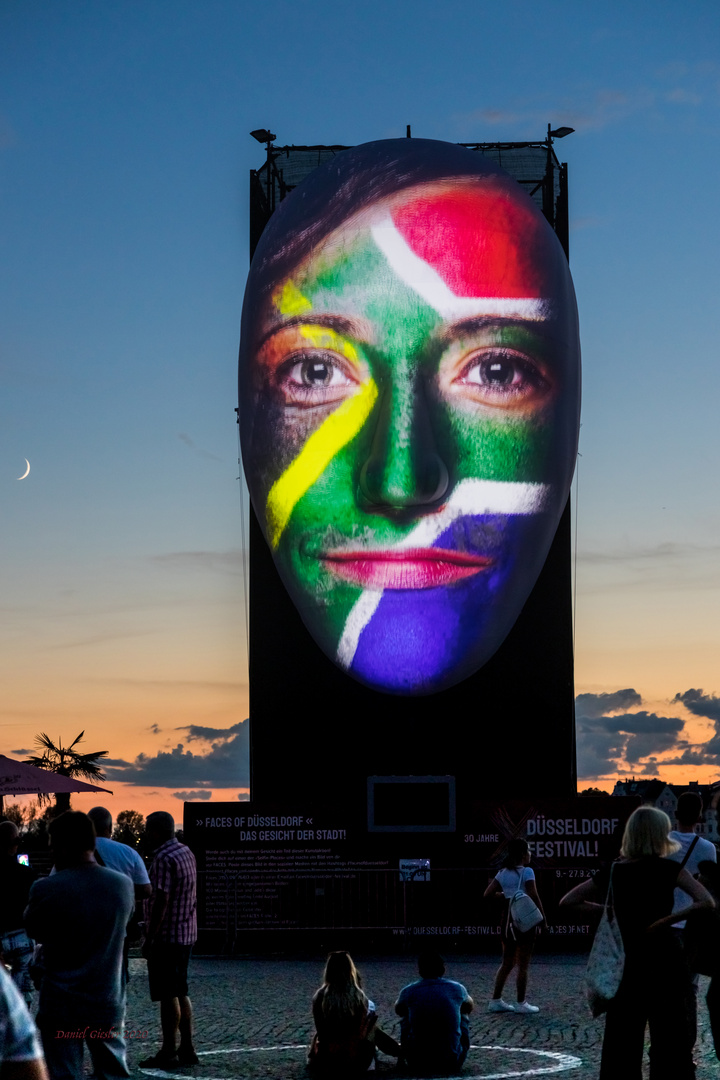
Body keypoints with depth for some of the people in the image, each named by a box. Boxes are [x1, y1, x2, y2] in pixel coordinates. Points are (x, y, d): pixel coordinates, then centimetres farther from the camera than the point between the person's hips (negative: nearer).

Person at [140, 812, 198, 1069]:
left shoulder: (164, 859, -18)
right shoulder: (186, 852, 12)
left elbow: (161, 901, -21)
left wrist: (149, 938, -17)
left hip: (167, 934, -10)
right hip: (187, 932, 10)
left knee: (168, 995, -3)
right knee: (180, 992, 14)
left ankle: (168, 1053, 1)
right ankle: (187, 1049, 17)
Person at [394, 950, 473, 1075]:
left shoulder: (408, 991, -2)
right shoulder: (457, 989, 0)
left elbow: (398, 1010, 23)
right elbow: (469, 1007, 25)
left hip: (418, 1064, 0)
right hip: (453, 1063, 0)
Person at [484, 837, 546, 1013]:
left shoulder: (503, 873, 6)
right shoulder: (527, 872, -12)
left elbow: (488, 894, 3)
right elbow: (534, 896, -18)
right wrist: (543, 917, -10)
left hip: (508, 920, 6)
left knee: (507, 963, 14)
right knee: (523, 965, 2)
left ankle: (495, 1000, 14)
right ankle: (521, 1003, 5)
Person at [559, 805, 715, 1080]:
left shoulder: (612, 871, 5)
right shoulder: (667, 868, -6)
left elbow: (567, 901, 9)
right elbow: (706, 902, -19)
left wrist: (606, 911, 8)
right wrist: (666, 920, -16)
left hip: (624, 962, 3)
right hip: (663, 959, -3)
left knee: (620, 1042, 9)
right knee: (669, 1040, 2)